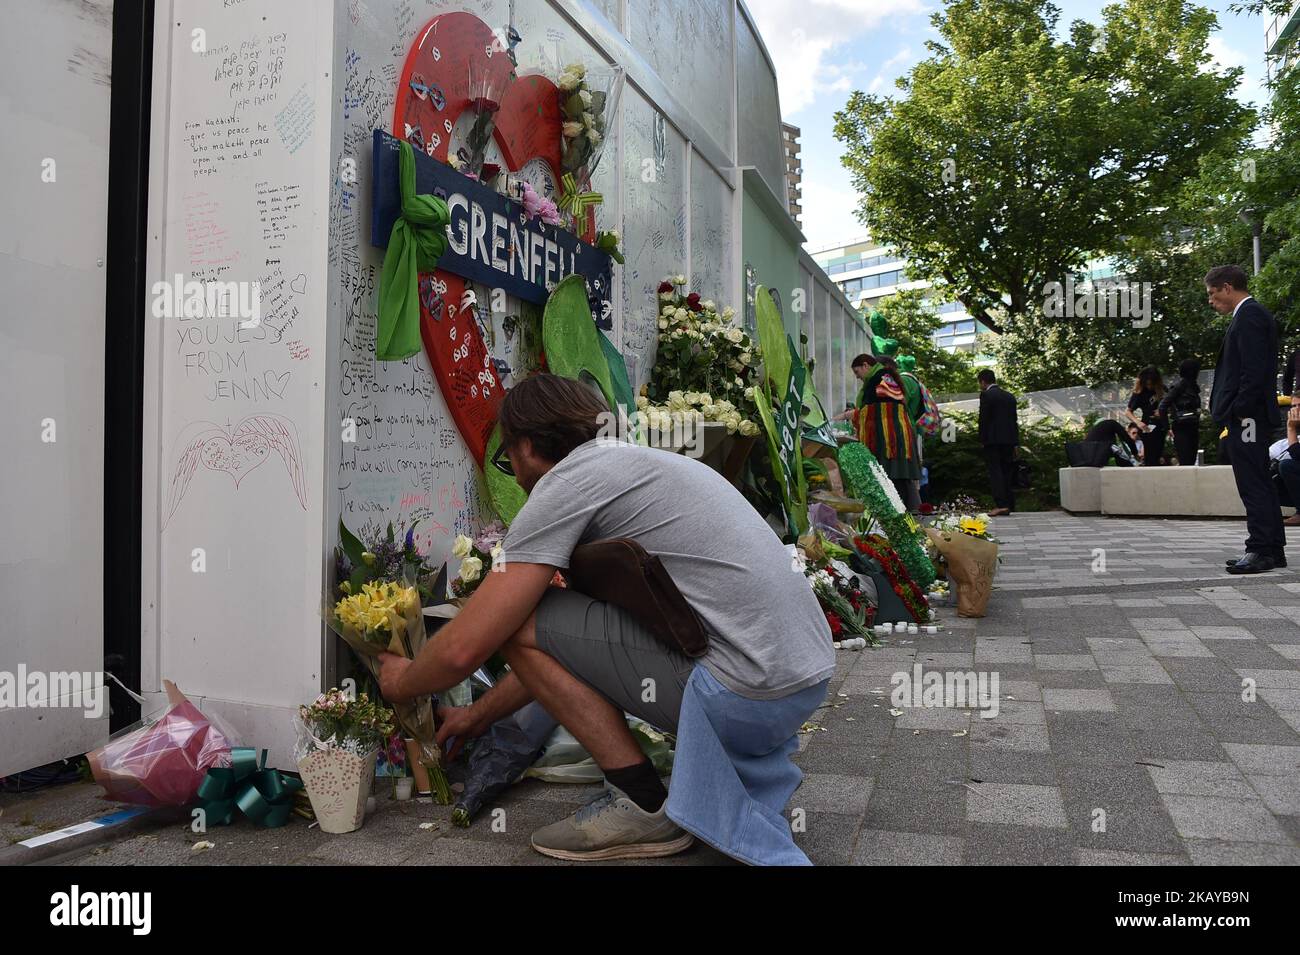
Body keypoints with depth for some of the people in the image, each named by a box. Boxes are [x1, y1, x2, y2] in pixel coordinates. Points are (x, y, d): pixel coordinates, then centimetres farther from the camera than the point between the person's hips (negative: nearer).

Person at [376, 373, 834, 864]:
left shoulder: (566, 481, -8)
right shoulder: (636, 460, 20)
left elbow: (463, 649, -8)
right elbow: (567, 648, 27)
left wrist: (401, 682, 15)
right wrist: (479, 713, 33)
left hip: (746, 692, -9)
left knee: (519, 624, -3)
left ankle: (642, 805, 2)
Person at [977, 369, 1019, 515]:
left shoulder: (986, 395, -6)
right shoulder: (1010, 396, 15)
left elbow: (983, 419, -11)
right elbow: (1014, 419, 15)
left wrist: (982, 440, -3)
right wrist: (1015, 443, 16)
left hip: (993, 440, -7)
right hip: (1009, 440, 7)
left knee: (995, 471, -8)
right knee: (1008, 472, 10)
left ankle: (1001, 504, -17)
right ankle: (1010, 505, 12)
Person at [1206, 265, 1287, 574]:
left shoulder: (1249, 315, -11)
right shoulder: (1252, 314, 20)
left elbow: (1254, 369, -20)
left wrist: (1240, 409, -19)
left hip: (1247, 416, -11)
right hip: (1249, 416, 11)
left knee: (1254, 485, -8)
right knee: (1259, 484, 13)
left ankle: (1261, 551, -5)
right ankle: (1273, 549, 19)